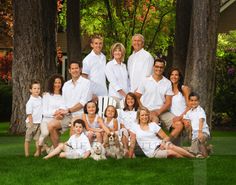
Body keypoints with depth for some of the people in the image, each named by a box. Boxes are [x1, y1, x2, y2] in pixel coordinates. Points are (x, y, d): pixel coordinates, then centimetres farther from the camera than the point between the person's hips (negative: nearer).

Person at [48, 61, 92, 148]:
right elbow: (64, 102, 18)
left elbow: (83, 103, -10)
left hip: (80, 115, -6)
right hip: (67, 115, 6)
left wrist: (68, 110, -13)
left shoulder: (86, 83, -1)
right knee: (51, 125, -12)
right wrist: (61, 111, -5)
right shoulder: (66, 85, 19)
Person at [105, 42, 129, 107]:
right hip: (115, 95, -5)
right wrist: (124, 94, -14)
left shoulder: (124, 66, 15)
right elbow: (113, 82, -9)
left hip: (126, 95, 5)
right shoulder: (109, 65, -2)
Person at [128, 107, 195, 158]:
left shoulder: (153, 125, 12)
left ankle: (193, 157, -41)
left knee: (171, 146, -35)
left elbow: (166, 137, 11)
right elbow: (132, 144, 7)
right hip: (152, 152, -2)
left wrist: (163, 142, -11)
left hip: (160, 145, 2)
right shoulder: (135, 127, 8)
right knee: (170, 152, -32)